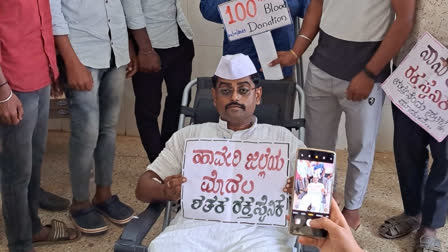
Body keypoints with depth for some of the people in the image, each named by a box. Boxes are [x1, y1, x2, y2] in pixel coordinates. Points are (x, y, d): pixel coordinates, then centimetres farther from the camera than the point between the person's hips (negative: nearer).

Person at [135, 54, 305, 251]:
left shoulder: (282, 138, 23)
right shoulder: (189, 135, 24)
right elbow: (144, 186, 19)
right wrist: (166, 192, -6)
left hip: (260, 229, -1)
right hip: (195, 224, 1)